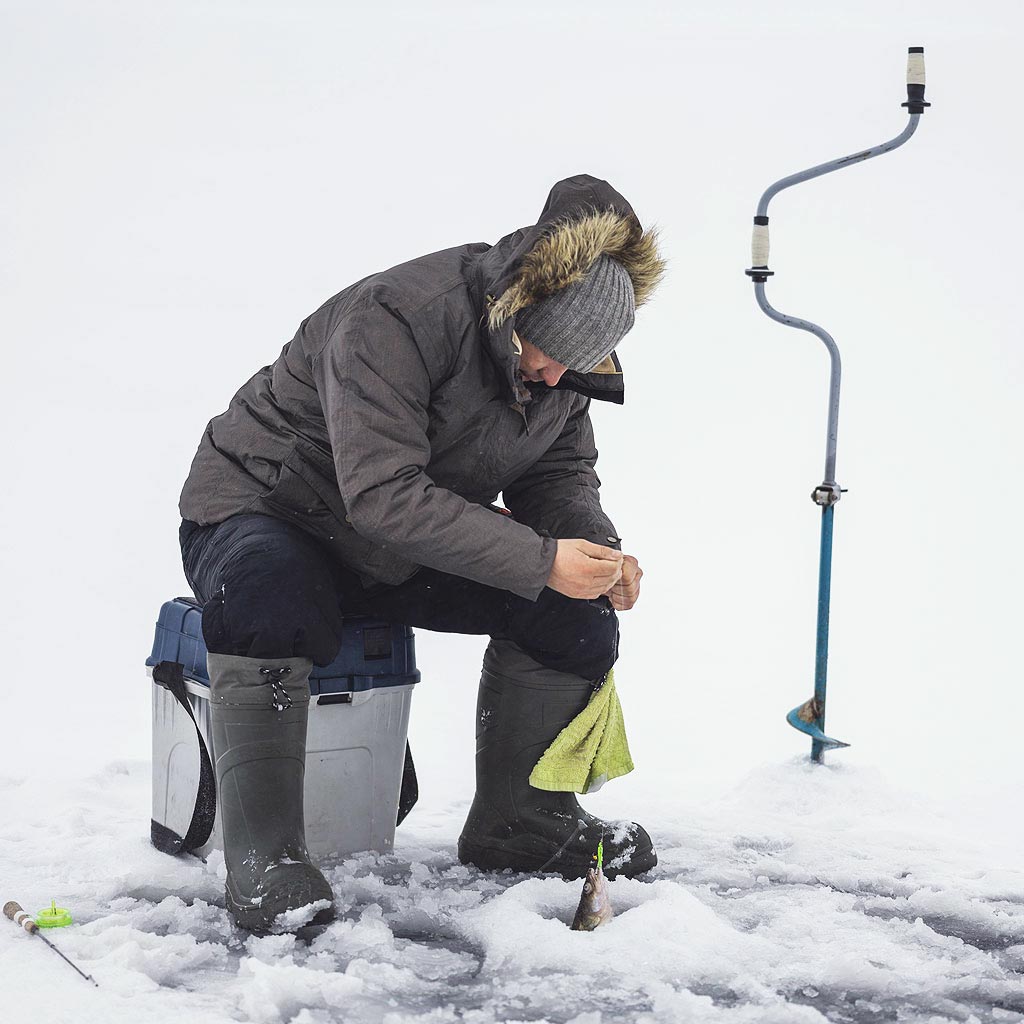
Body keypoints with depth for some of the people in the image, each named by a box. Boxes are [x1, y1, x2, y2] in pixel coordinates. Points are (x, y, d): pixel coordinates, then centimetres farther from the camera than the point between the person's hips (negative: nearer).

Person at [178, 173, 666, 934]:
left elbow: (561, 472, 4)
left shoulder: (566, 358, -6)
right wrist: (541, 560, -40)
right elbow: (385, 496, -37)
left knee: (573, 607, -11)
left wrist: (596, 548, -19)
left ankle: (519, 821, 6)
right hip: (264, 508, -6)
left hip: (408, 554, 7)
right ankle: (263, 853, -29)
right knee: (268, 595, -41)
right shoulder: (395, 317, -31)